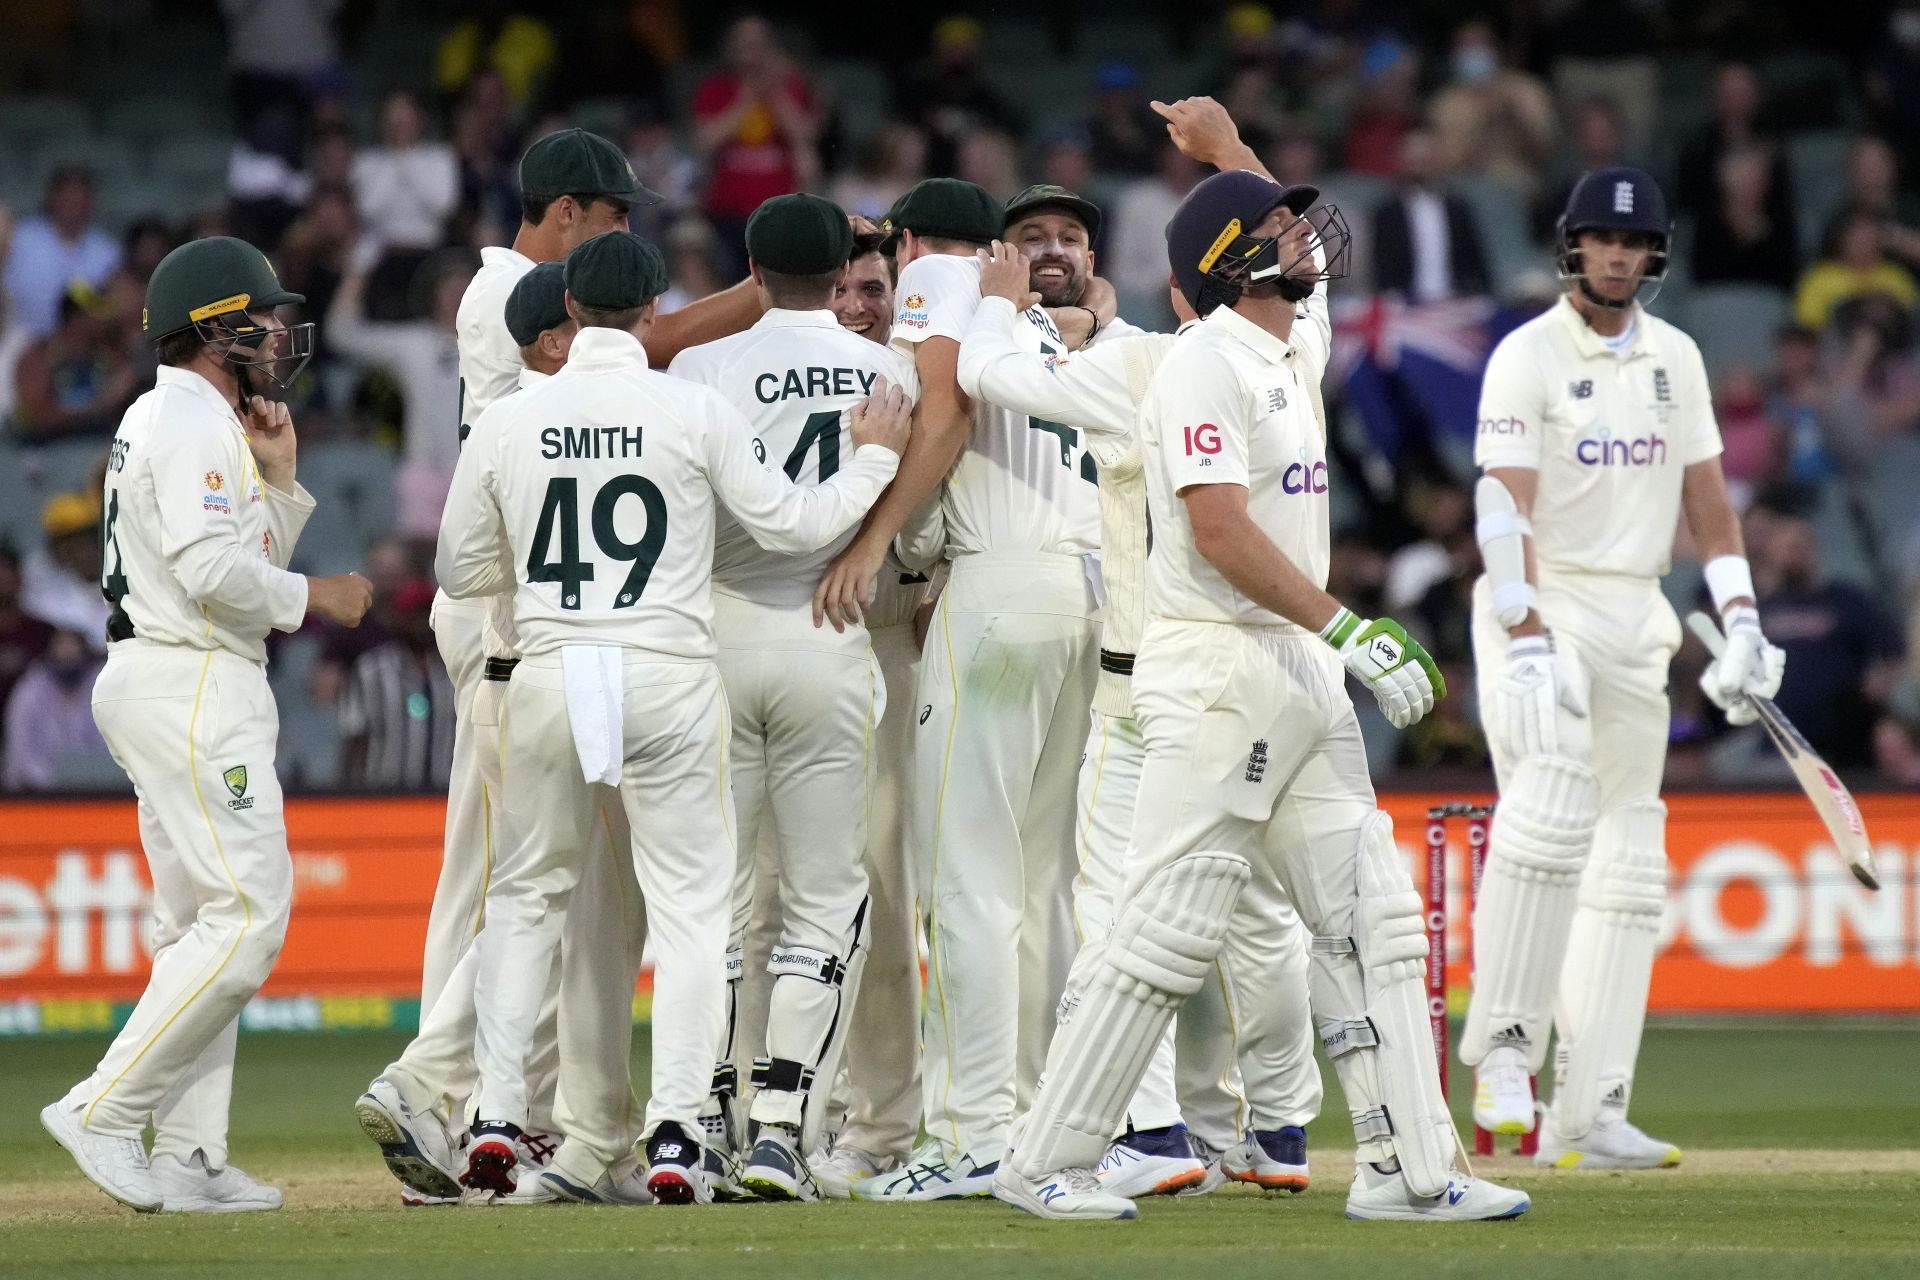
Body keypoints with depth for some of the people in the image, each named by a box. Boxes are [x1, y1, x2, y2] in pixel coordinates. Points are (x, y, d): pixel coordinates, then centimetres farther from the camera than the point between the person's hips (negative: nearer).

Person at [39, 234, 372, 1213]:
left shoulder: (174, 420, 22)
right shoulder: (193, 423, -11)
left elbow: (242, 571, 24)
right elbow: (215, 571, -22)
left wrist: (277, 480, 14)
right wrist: (314, 596, -8)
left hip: (159, 687, 11)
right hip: (190, 685, -11)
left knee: (201, 926, 8)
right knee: (248, 913, -15)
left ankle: (187, 1156, 5)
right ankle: (103, 1112, -16)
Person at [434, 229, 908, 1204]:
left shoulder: (507, 423, 3)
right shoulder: (694, 412, -4)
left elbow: (459, 569, 10)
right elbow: (792, 523, -3)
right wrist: (876, 459, 12)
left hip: (547, 675, 2)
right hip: (668, 676, -2)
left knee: (526, 893, 17)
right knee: (690, 902, 4)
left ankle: (495, 1114, 10)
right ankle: (674, 1132, -4)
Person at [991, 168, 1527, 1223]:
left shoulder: (1297, 343, 15)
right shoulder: (1205, 364, -13)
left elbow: (1315, 251, 39)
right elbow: (1221, 532, -22)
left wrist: (1225, 149, 22)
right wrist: (1350, 631, -26)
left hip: (1303, 673, 9)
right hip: (1217, 673, -9)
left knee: (1373, 920, 4)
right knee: (1172, 929, -9)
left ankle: (1407, 1169, 4)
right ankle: (1042, 1164, -2)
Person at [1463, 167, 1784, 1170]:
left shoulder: (1674, 358, 12)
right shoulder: (1527, 356, -8)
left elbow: (1704, 492, 16)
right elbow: (1504, 506, -17)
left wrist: (1740, 618, 4)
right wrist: (1528, 645, -29)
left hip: (1637, 617, 7)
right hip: (1542, 603, -7)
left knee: (1629, 853, 3)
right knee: (1552, 797, -28)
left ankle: (1590, 1114, 3)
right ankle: (1503, 1045, -22)